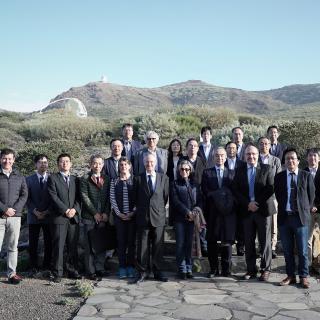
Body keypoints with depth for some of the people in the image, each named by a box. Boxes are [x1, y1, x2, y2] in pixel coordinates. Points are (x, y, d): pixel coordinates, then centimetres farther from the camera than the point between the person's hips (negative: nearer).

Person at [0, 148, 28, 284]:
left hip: (15, 216, 2)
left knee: (13, 246, 6)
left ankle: (12, 273, 11)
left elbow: (24, 195, 6)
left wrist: (14, 209, -8)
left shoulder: (19, 177, 11)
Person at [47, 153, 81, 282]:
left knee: (73, 246, 6)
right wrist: (66, 210, -12)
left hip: (74, 217, 4)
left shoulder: (75, 179, 18)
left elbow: (79, 197, 12)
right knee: (58, 246, -4)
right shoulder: (53, 178, 4)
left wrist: (75, 209, -7)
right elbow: (54, 197, -6)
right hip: (59, 217, -4)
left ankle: (72, 271, 14)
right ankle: (57, 273, 2)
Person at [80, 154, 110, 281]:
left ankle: (100, 268, 15)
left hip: (103, 216, 4)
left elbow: (109, 198, 9)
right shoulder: (85, 179, 0)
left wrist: (106, 213, -3)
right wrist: (95, 213, -10)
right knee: (90, 245, -1)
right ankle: (90, 271, 5)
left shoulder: (107, 179, 13)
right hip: (89, 217, -4)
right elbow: (85, 198, -7)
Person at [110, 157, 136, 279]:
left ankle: (130, 267, 11)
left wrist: (132, 212, -8)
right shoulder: (114, 181, 5)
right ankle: (122, 267, 9)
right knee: (121, 241, 3)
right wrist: (119, 213, -6)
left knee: (131, 241, 3)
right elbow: (112, 198, 2)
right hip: (119, 216, 1)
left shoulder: (134, 180, 3)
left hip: (132, 215, 0)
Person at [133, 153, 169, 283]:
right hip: (142, 217, 0)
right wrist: (140, 210, 7)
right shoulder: (138, 179, 5)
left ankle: (157, 271, 15)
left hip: (158, 217, 1)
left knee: (158, 246, 5)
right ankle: (143, 271, 12)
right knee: (142, 246, 3)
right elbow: (135, 198, 9)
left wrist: (159, 209, 5)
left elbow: (165, 197, 9)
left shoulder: (164, 178, 7)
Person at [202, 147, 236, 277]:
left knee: (227, 241, 2)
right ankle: (213, 269, 12)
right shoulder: (207, 173, 8)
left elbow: (233, 193, 4)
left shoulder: (231, 174, 11)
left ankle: (226, 269, 11)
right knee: (212, 242, 3)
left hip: (228, 212, 1)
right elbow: (205, 192, -1)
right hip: (212, 212, 0)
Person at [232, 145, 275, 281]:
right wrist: (248, 204, -10)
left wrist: (257, 203, -11)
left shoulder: (266, 169, 3)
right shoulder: (240, 170, 9)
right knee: (248, 242, 6)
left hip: (263, 209, -2)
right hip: (246, 210, 2)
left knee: (265, 241, 3)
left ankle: (265, 269, 12)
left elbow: (270, 188, -4)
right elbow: (235, 190, 3)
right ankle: (251, 270, 14)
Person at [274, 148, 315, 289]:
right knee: (287, 250, 9)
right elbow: (278, 196, 11)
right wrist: (284, 208, 5)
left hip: (301, 217, -2)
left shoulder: (306, 176, 4)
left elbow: (311, 195, 7)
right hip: (284, 217, 2)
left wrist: (306, 210, 5)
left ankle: (303, 277, 13)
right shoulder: (279, 177, 7)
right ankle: (290, 276, 20)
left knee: (303, 250, 2)